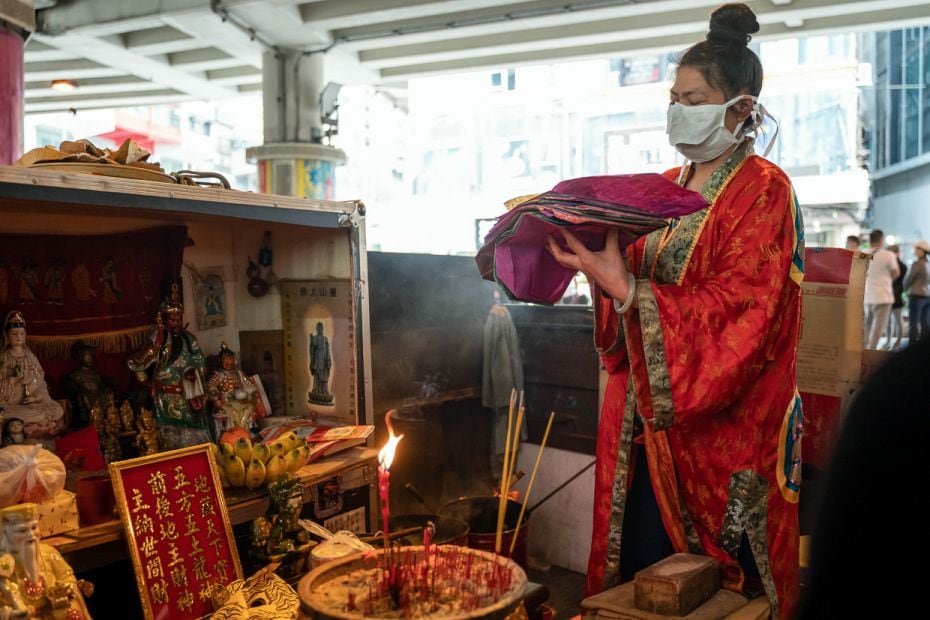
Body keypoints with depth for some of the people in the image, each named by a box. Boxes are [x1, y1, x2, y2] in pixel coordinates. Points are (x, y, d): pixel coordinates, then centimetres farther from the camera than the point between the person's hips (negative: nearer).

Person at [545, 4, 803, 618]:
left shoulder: (764, 190, -8)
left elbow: (741, 310, -18)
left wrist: (627, 290, -26)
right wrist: (603, 262, -9)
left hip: (721, 423, -6)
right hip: (646, 415, 6)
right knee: (639, 570, 11)